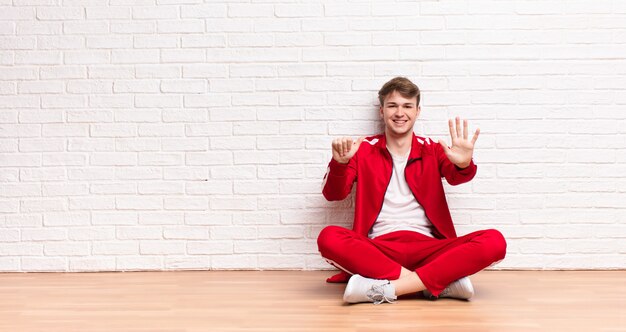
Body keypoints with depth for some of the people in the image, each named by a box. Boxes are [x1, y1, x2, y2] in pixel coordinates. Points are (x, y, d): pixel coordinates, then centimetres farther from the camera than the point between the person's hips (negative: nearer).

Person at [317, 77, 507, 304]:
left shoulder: (431, 150, 13)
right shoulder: (364, 149, 11)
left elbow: (455, 176, -7)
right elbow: (333, 194, 1)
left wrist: (463, 165, -32)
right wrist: (340, 163, -21)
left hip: (427, 247, 1)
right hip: (377, 249, -1)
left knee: (494, 242, -24)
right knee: (329, 238, -31)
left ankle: (383, 288, -29)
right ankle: (443, 281, -30)